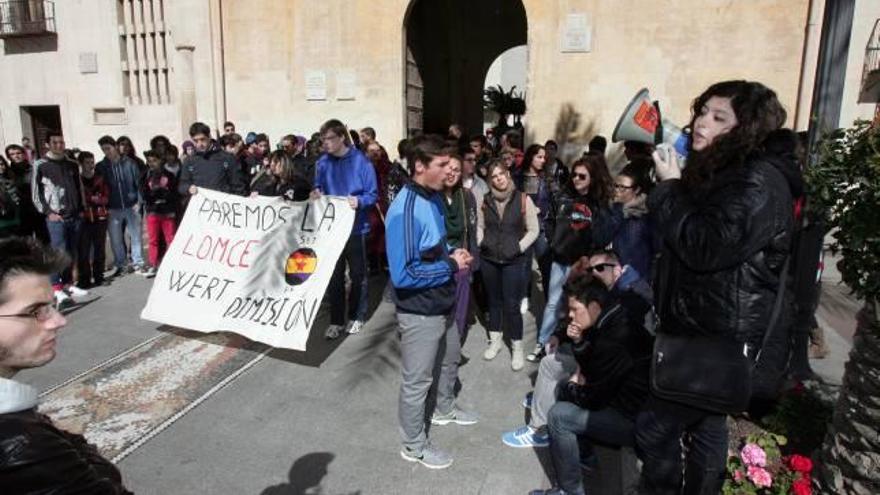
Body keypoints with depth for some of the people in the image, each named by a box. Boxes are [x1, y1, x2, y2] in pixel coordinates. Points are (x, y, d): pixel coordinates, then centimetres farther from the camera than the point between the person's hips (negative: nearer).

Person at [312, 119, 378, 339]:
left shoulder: (361, 161, -11)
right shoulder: (323, 162, 0)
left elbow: (372, 194, -9)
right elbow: (319, 186, 12)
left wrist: (359, 201, -28)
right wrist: (316, 193, -11)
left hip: (355, 227, -3)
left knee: (357, 275, 11)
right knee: (333, 275, 9)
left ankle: (356, 316, 27)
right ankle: (336, 320, 20)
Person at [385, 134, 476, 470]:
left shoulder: (435, 198, 2)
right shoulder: (404, 211, -28)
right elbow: (403, 275, -30)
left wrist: (453, 256, -4)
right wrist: (451, 266, -22)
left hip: (442, 304, 9)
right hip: (419, 312, -9)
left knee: (449, 359, 29)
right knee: (417, 380, 9)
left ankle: (445, 410, 55)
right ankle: (414, 446, 31)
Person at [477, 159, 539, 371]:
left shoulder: (523, 199, -8)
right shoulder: (485, 200, 1)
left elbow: (533, 230, -4)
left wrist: (519, 247, -11)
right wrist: (481, 242, 0)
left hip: (513, 261, -3)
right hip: (488, 259, 3)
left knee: (511, 304, -2)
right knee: (494, 301, 15)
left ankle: (517, 347, 14)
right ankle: (495, 341, 31)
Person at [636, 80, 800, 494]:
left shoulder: (759, 182, -18)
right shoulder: (717, 173, 14)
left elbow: (704, 247, -26)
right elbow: (685, 233, 20)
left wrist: (670, 186, -17)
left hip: (719, 338, -10)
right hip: (704, 331, 10)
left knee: (654, 429, -4)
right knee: (706, 429, 20)